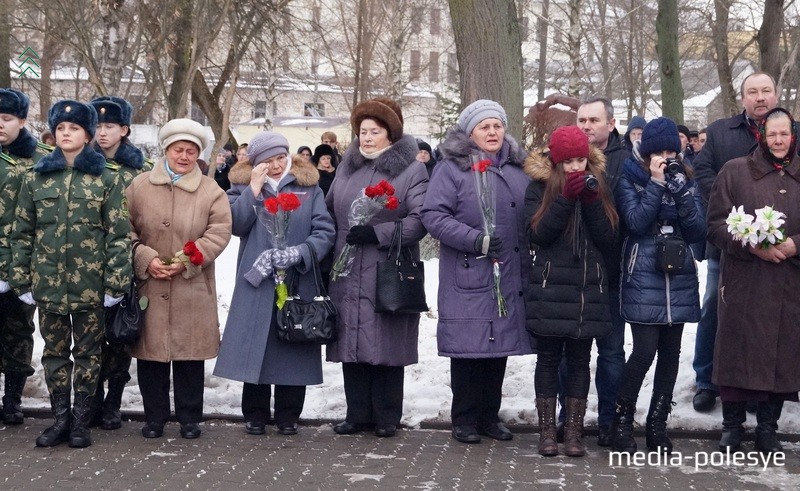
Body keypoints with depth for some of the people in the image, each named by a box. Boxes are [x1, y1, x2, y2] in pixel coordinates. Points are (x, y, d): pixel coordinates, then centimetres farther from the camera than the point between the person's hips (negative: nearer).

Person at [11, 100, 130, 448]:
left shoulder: (106, 179, -2)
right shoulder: (36, 178, 5)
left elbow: (118, 234, -4)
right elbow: (22, 233, 7)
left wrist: (115, 283, -9)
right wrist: (21, 281, 2)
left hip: (90, 283, -2)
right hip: (48, 282, 2)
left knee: (87, 352, 6)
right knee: (54, 351, 9)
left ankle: (81, 421, 16)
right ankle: (61, 419, 18)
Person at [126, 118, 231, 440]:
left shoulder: (211, 191, 2)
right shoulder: (139, 186, 5)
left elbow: (219, 233, -4)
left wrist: (185, 261, -14)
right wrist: (146, 259, -11)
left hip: (192, 289, -1)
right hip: (148, 286, 1)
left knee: (189, 353, 5)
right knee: (150, 352, 6)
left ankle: (189, 417, 17)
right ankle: (154, 416, 18)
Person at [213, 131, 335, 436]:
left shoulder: (309, 187, 7)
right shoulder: (243, 186, 9)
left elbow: (325, 231, -1)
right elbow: (237, 225, -7)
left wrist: (297, 253, -16)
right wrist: (255, 189, -12)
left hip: (297, 283, 0)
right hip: (256, 283, 0)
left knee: (292, 348, 3)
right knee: (255, 347, 1)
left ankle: (287, 415, 15)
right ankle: (255, 415, 14)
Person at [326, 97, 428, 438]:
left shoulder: (411, 171, -2)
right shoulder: (346, 168, 14)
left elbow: (420, 220, -11)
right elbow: (329, 213, 20)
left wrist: (378, 233, -19)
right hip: (348, 274, 4)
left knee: (387, 345, 0)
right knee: (352, 343, 6)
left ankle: (386, 417, 10)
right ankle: (357, 414, 15)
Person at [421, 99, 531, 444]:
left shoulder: (517, 169, 14)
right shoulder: (452, 168, -3)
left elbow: (529, 219, 21)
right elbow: (433, 216, -11)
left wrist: (527, 269, 11)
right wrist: (476, 240, -18)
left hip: (509, 277, 5)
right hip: (467, 276, -5)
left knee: (500, 345, 9)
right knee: (468, 346, -1)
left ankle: (489, 416, 21)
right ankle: (464, 420, 11)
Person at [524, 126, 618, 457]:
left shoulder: (598, 187, 8)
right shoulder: (540, 188, 2)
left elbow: (609, 240, 0)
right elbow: (536, 235, -10)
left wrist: (591, 201, -12)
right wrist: (566, 198, -16)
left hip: (588, 290, 2)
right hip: (549, 290, -2)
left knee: (579, 360, 5)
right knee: (548, 359, 3)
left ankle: (574, 430, 10)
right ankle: (547, 429, 9)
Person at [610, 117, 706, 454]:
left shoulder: (687, 181, 10)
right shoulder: (629, 180, 0)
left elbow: (698, 232, 0)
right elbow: (636, 222, -13)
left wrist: (681, 191, -12)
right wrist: (656, 184, -14)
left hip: (679, 281, 4)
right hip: (643, 281, -4)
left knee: (670, 353, 7)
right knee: (645, 351, -11)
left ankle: (657, 425, 17)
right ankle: (622, 420, 6)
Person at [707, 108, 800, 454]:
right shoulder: (735, 172, 3)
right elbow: (716, 225, -2)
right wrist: (752, 246, -16)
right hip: (744, 284, -2)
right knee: (739, 351, 0)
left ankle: (767, 427, 17)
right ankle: (732, 426, 13)